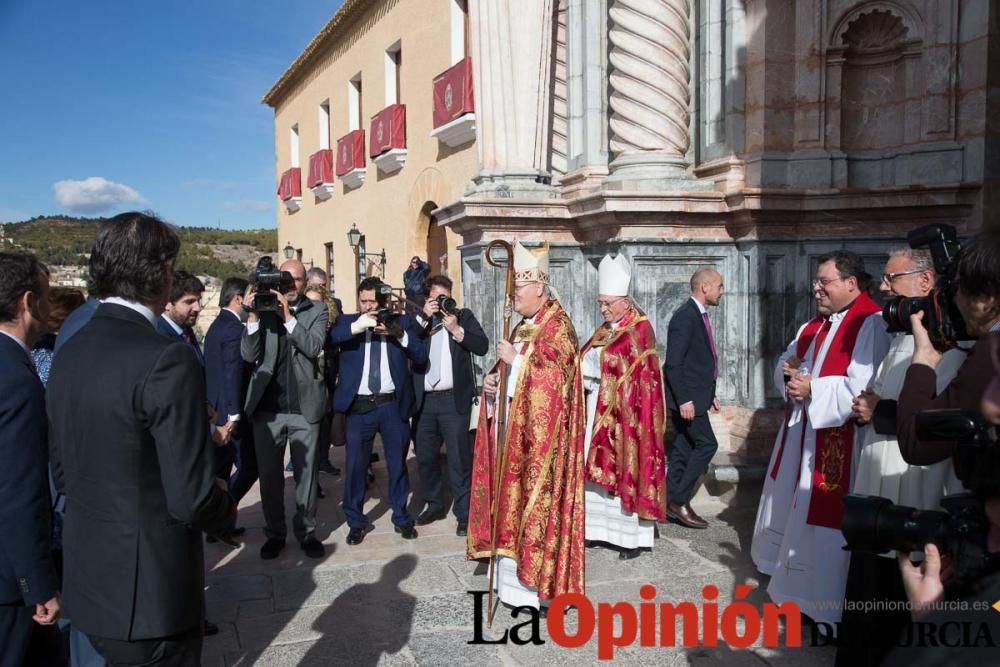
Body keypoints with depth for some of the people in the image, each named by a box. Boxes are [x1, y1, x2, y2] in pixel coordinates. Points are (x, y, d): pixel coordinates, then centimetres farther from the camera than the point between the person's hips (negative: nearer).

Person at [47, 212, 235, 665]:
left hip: (88, 582, 7)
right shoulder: (166, 360, -24)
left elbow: (62, 473, 11)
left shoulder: (69, 352, 2)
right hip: (149, 594, -7)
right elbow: (191, 499, -23)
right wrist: (228, 514, -3)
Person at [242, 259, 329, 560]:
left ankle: (306, 531, 24)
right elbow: (249, 355, -4)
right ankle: (274, 533, 26)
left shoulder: (316, 310, 2)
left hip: (304, 407, -1)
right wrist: (253, 315, -14)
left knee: (306, 473, 10)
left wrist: (287, 316, -19)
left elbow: (314, 347, -13)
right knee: (269, 475, 11)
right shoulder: (263, 307, 3)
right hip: (267, 407, 1)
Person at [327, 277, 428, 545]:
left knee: (398, 463, 11)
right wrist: (357, 326, -26)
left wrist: (399, 333, -17)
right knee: (355, 465, 5)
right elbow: (327, 338, -14)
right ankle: (356, 521, 22)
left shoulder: (400, 321, 6)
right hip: (359, 405, 0)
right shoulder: (348, 322, 5)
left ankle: (401, 518, 27)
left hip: (393, 404, 1)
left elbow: (421, 356, -3)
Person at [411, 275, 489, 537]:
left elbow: (483, 346, -4)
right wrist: (423, 317, -10)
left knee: (459, 459, 0)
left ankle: (463, 513, 9)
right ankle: (435, 505, 30)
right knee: (425, 457, 13)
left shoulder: (463, 315, 6)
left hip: (454, 400, -3)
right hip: (423, 401, 3)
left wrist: (456, 329, -13)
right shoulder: (418, 320, 10)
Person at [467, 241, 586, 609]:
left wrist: (516, 359, -20)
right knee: (513, 497, 12)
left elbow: (556, 377, -21)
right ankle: (512, 572, 23)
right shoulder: (523, 326, 16)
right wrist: (493, 379, 2)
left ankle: (536, 580, 6)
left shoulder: (558, 327, -11)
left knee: (533, 498, -4)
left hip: (539, 435, -9)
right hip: (514, 430, 9)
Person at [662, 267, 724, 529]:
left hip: (695, 396, 10)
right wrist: (684, 399, -22)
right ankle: (679, 501, 1)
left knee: (684, 449, 11)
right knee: (706, 444, -6)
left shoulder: (700, 316, 14)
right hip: (686, 397, -10)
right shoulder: (685, 317, -16)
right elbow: (673, 363, -21)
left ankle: (671, 504, 19)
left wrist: (710, 395, 18)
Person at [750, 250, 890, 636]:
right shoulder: (814, 325, 14)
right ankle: (797, 577, 37)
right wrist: (790, 370, -4)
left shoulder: (870, 325, -16)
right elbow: (786, 363, 18)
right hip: (801, 432, 9)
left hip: (839, 439, -9)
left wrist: (812, 389, -21)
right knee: (796, 507, 19)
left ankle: (828, 603, 10)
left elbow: (862, 387, -25)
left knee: (825, 518, -3)